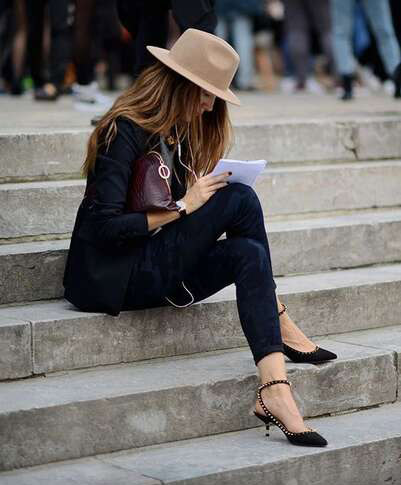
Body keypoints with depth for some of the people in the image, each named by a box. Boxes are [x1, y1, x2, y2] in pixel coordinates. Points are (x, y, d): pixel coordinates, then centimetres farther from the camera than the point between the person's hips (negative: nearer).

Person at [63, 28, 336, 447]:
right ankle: (282, 327, -9)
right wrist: (183, 207, -18)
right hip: (118, 277, -8)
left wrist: (201, 196, -4)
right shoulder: (125, 131, -14)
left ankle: (274, 389, -33)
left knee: (249, 254, -24)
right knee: (241, 199, -19)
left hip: (161, 273, 8)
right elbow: (104, 226, -21)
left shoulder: (180, 132, 13)